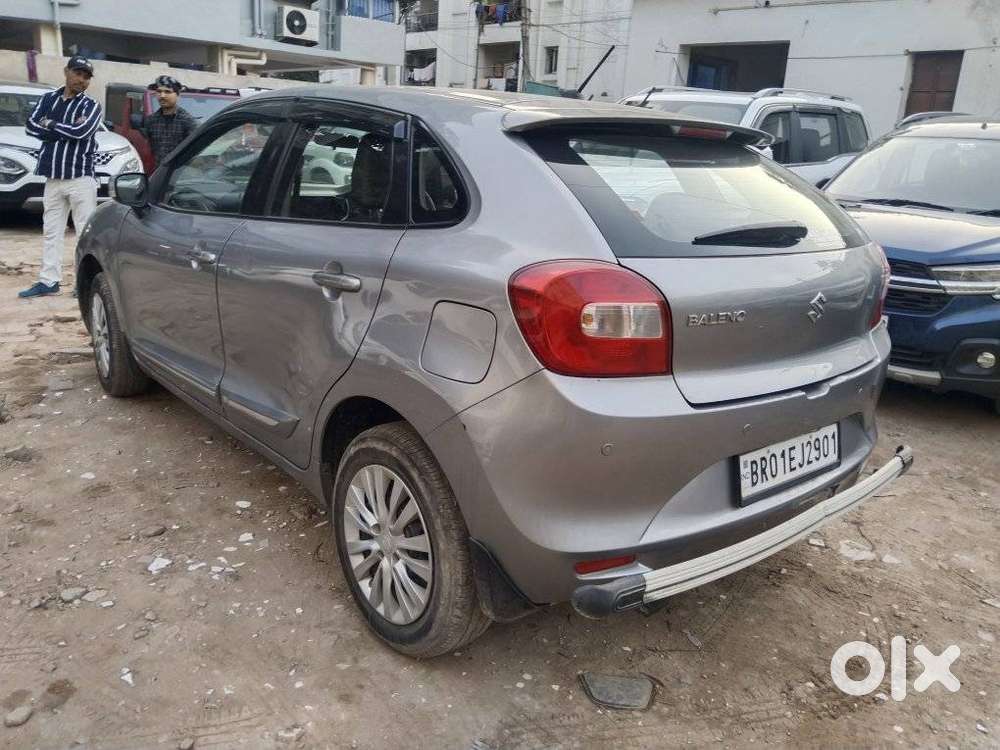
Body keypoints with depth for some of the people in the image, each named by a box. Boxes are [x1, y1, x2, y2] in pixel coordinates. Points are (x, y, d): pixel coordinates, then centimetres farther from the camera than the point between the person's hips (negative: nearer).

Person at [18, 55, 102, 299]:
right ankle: (48, 281, 14)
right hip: (53, 178, 5)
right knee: (51, 232, 8)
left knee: (86, 232, -3)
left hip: (81, 178, -5)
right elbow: (30, 126, 0)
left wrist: (50, 125, -3)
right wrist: (67, 131, -8)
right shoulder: (48, 99, 13)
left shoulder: (91, 106, 1)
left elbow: (80, 131, -16)